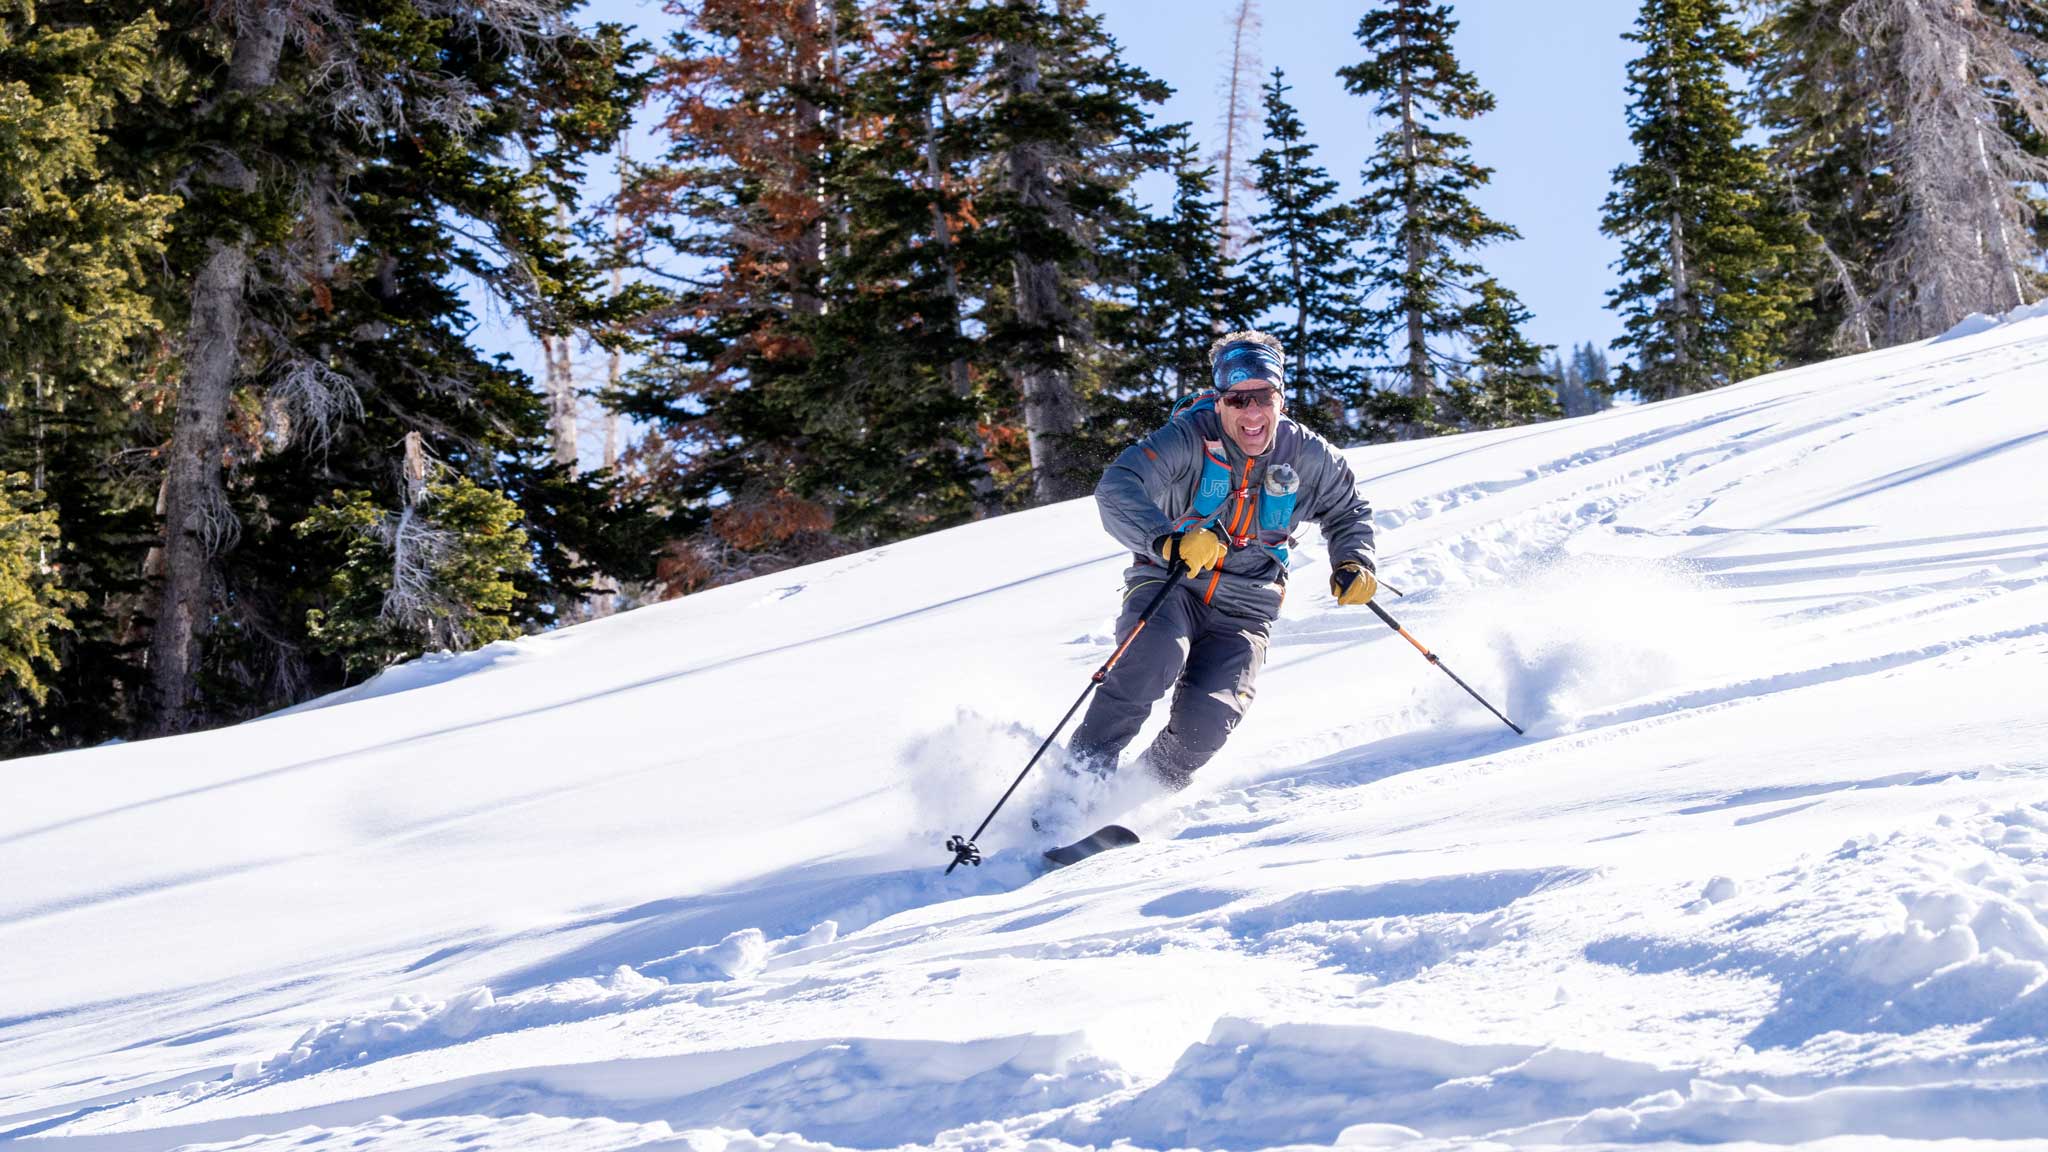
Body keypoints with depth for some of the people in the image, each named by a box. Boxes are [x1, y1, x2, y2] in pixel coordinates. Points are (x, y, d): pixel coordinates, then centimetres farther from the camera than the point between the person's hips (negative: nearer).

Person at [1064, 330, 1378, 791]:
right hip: (1169, 586, -2)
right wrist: (1169, 541, -47)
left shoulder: (1307, 456, -3)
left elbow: (1348, 512, 18)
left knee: (1206, 719, -24)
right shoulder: (1189, 440, -15)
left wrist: (1353, 563, -3)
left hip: (1241, 614, 2)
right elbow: (1116, 490, -30)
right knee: (1158, 653, -37)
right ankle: (1085, 768, -16)